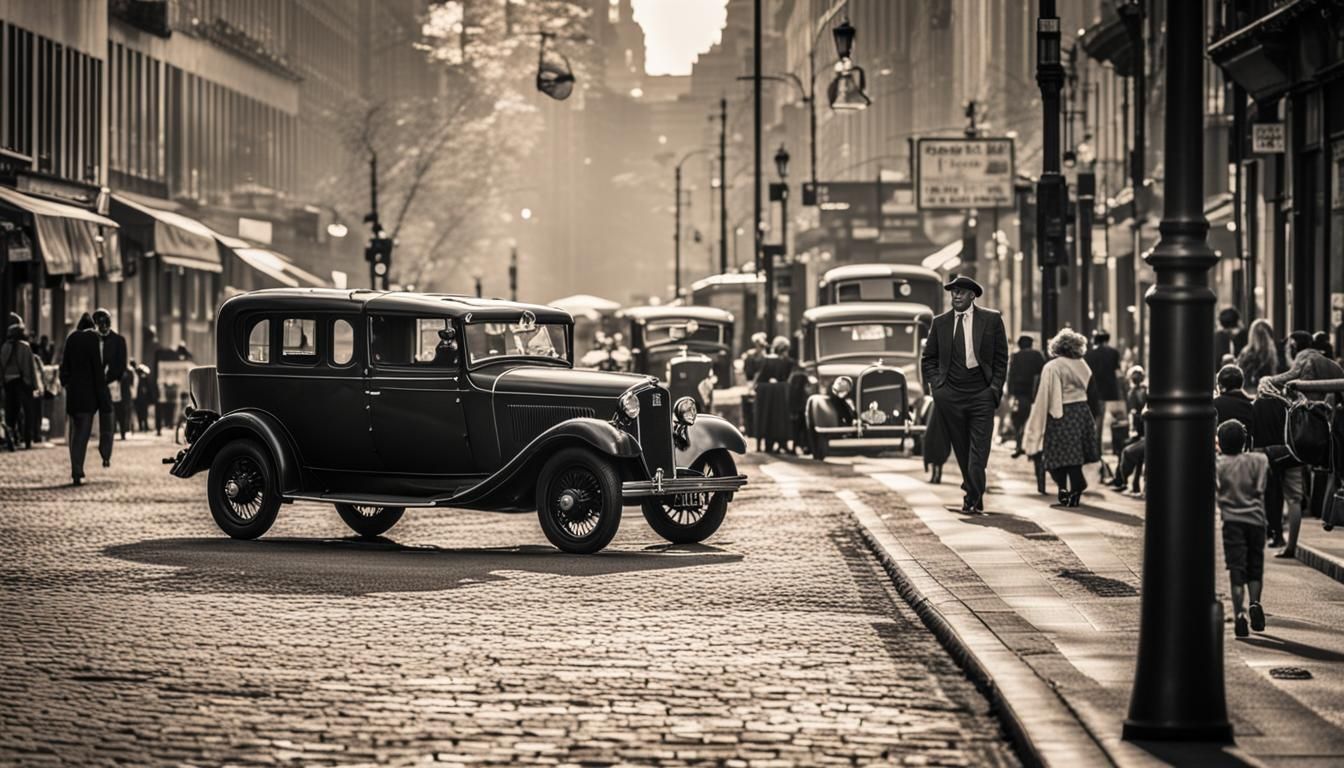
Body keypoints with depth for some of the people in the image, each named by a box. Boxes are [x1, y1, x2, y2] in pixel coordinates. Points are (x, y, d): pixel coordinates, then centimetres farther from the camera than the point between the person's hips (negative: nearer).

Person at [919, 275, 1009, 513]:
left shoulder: (992, 320, 2)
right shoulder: (940, 323, 7)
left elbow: (1001, 358, 5)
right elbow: (927, 359, 15)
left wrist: (995, 388, -3)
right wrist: (936, 383, 1)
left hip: (982, 395, -2)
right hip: (950, 396, 2)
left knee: (979, 449, -9)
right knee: (961, 449, 7)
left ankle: (972, 499, -10)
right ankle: (975, 497, 17)